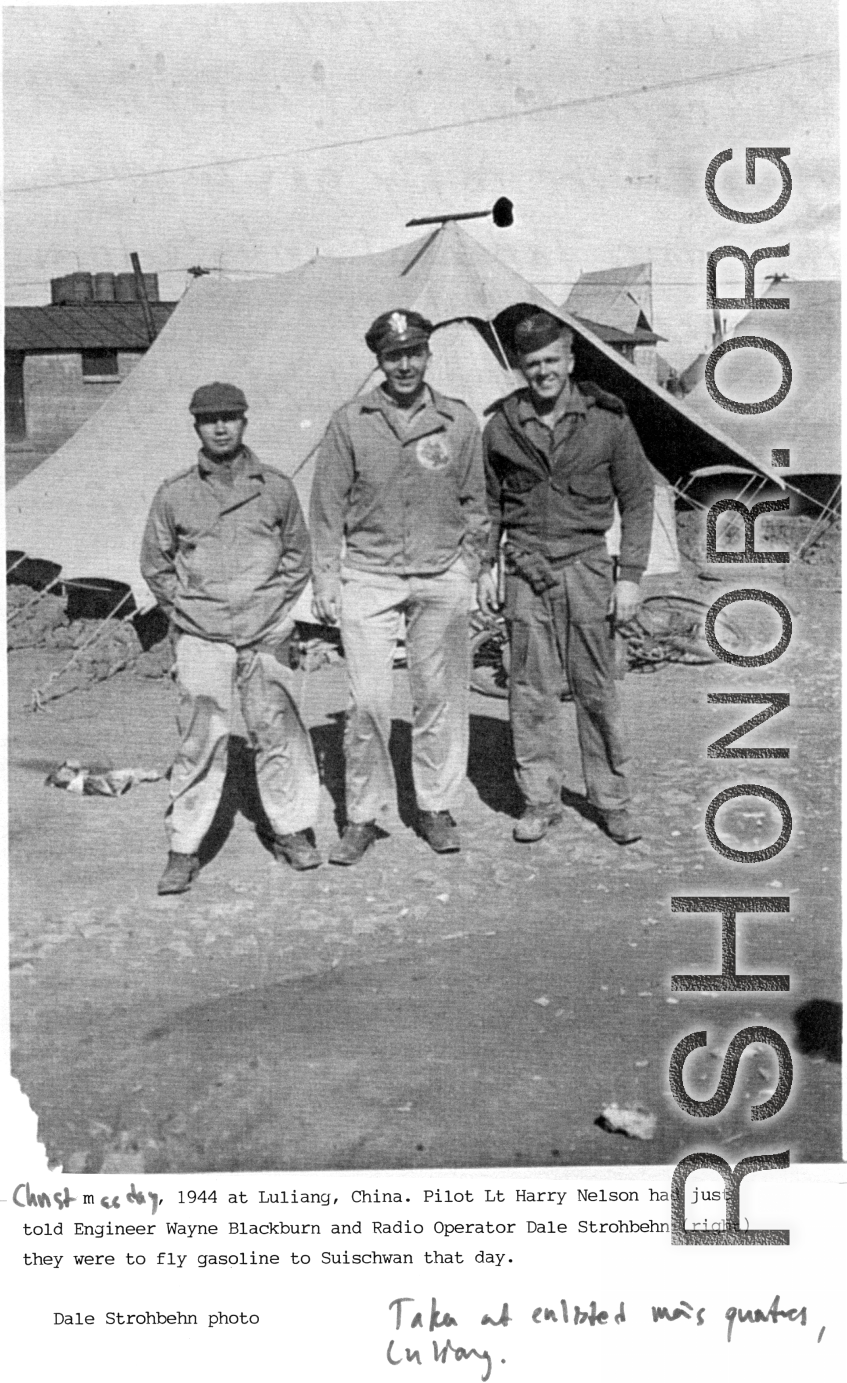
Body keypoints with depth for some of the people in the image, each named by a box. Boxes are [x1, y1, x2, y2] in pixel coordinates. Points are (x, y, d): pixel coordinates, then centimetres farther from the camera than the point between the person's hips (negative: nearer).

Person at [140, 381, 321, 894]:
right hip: (202, 639, -1)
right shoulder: (175, 495, 3)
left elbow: (298, 557, 13)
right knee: (200, 740, -3)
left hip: (266, 634, 1)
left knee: (278, 731, 3)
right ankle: (184, 850, 4)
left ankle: (292, 831, 19)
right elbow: (155, 564, 12)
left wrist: (276, 607, 5)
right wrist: (185, 611, 5)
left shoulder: (276, 488, 4)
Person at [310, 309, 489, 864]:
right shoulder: (351, 422, 1)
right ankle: (363, 817, 10)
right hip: (369, 577, -1)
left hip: (442, 579, 1)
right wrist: (326, 577, 0)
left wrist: (469, 568, 5)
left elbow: (474, 502, 12)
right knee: (368, 701, -4)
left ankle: (437, 807, 22)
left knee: (440, 697, 7)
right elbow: (328, 505, 4)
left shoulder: (459, 421, 4)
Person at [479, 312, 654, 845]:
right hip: (526, 569, 1)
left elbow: (638, 498, 2)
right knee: (532, 691, 3)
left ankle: (613, 799, 15)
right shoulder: (501, 425, 3)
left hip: (587, 566, -1)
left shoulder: (607, 419, -1)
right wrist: (486, 565, 8)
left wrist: (631, 575, -3)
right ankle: (541, 801, 14)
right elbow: (490, 501, 15)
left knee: (597, 690, 4)